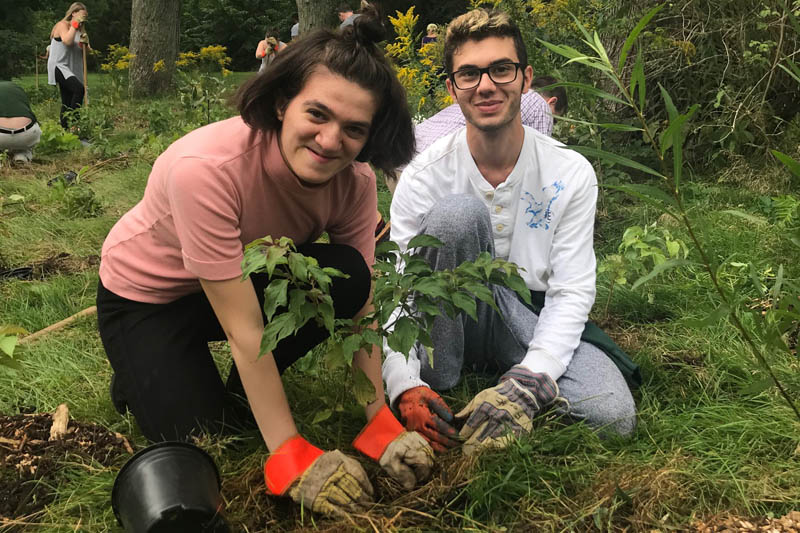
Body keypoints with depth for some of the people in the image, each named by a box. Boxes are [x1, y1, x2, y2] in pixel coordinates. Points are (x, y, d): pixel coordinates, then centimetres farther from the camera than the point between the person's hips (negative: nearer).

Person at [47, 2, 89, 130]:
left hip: (73, 70, 8)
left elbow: (86, 52, 18)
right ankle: (73, 121, -31)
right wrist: (75, 23, -17)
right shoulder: (62, 25, -4)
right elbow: (67, 41, -24)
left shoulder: (80, 30, 18)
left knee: (67, 103, 4)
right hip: (59, 66, -8)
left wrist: (85, 44, -4)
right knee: (79, 89, -31)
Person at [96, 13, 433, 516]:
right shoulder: (207, 167, -37)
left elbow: (360, 307, -18)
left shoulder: (354, 178, -21)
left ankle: (244, 391, 0)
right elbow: (244, 329, -35)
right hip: (147, 296, -4)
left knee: (346, 276, -24)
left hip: (249, 277, 5)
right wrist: (292, 457, -33)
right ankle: (143, 378, 15)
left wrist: (380, 423, -27)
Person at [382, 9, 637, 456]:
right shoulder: (425, 176, -11)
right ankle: (438, 381, -19)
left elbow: (571, 293, -11)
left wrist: (527, 383, -27)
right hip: (451, 325, -1)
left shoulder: (571, 174, -8)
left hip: (533, 325, 1)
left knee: (612, 415, -27)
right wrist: (405, 387, -32)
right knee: (458, 212, -29)